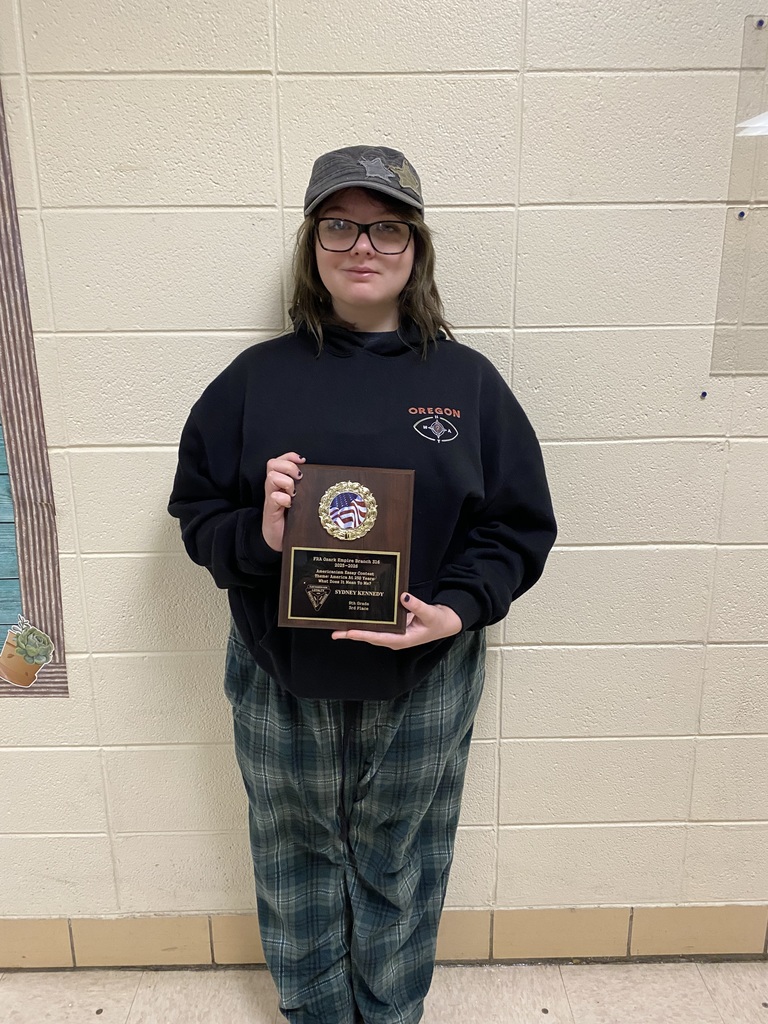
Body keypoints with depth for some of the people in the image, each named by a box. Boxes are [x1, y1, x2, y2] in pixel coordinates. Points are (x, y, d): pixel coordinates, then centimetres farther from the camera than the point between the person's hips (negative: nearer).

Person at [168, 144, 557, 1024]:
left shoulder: (468, 381, -2)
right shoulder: (256, 377, -1)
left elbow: (520, 524, -1)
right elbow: (195, 508, 1)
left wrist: (459, 609, -17)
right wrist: (256, 537, -21)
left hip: (423, 684, 0)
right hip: (279, 681, 1)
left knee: (399, 860, 20)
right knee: (297, 856, 21)